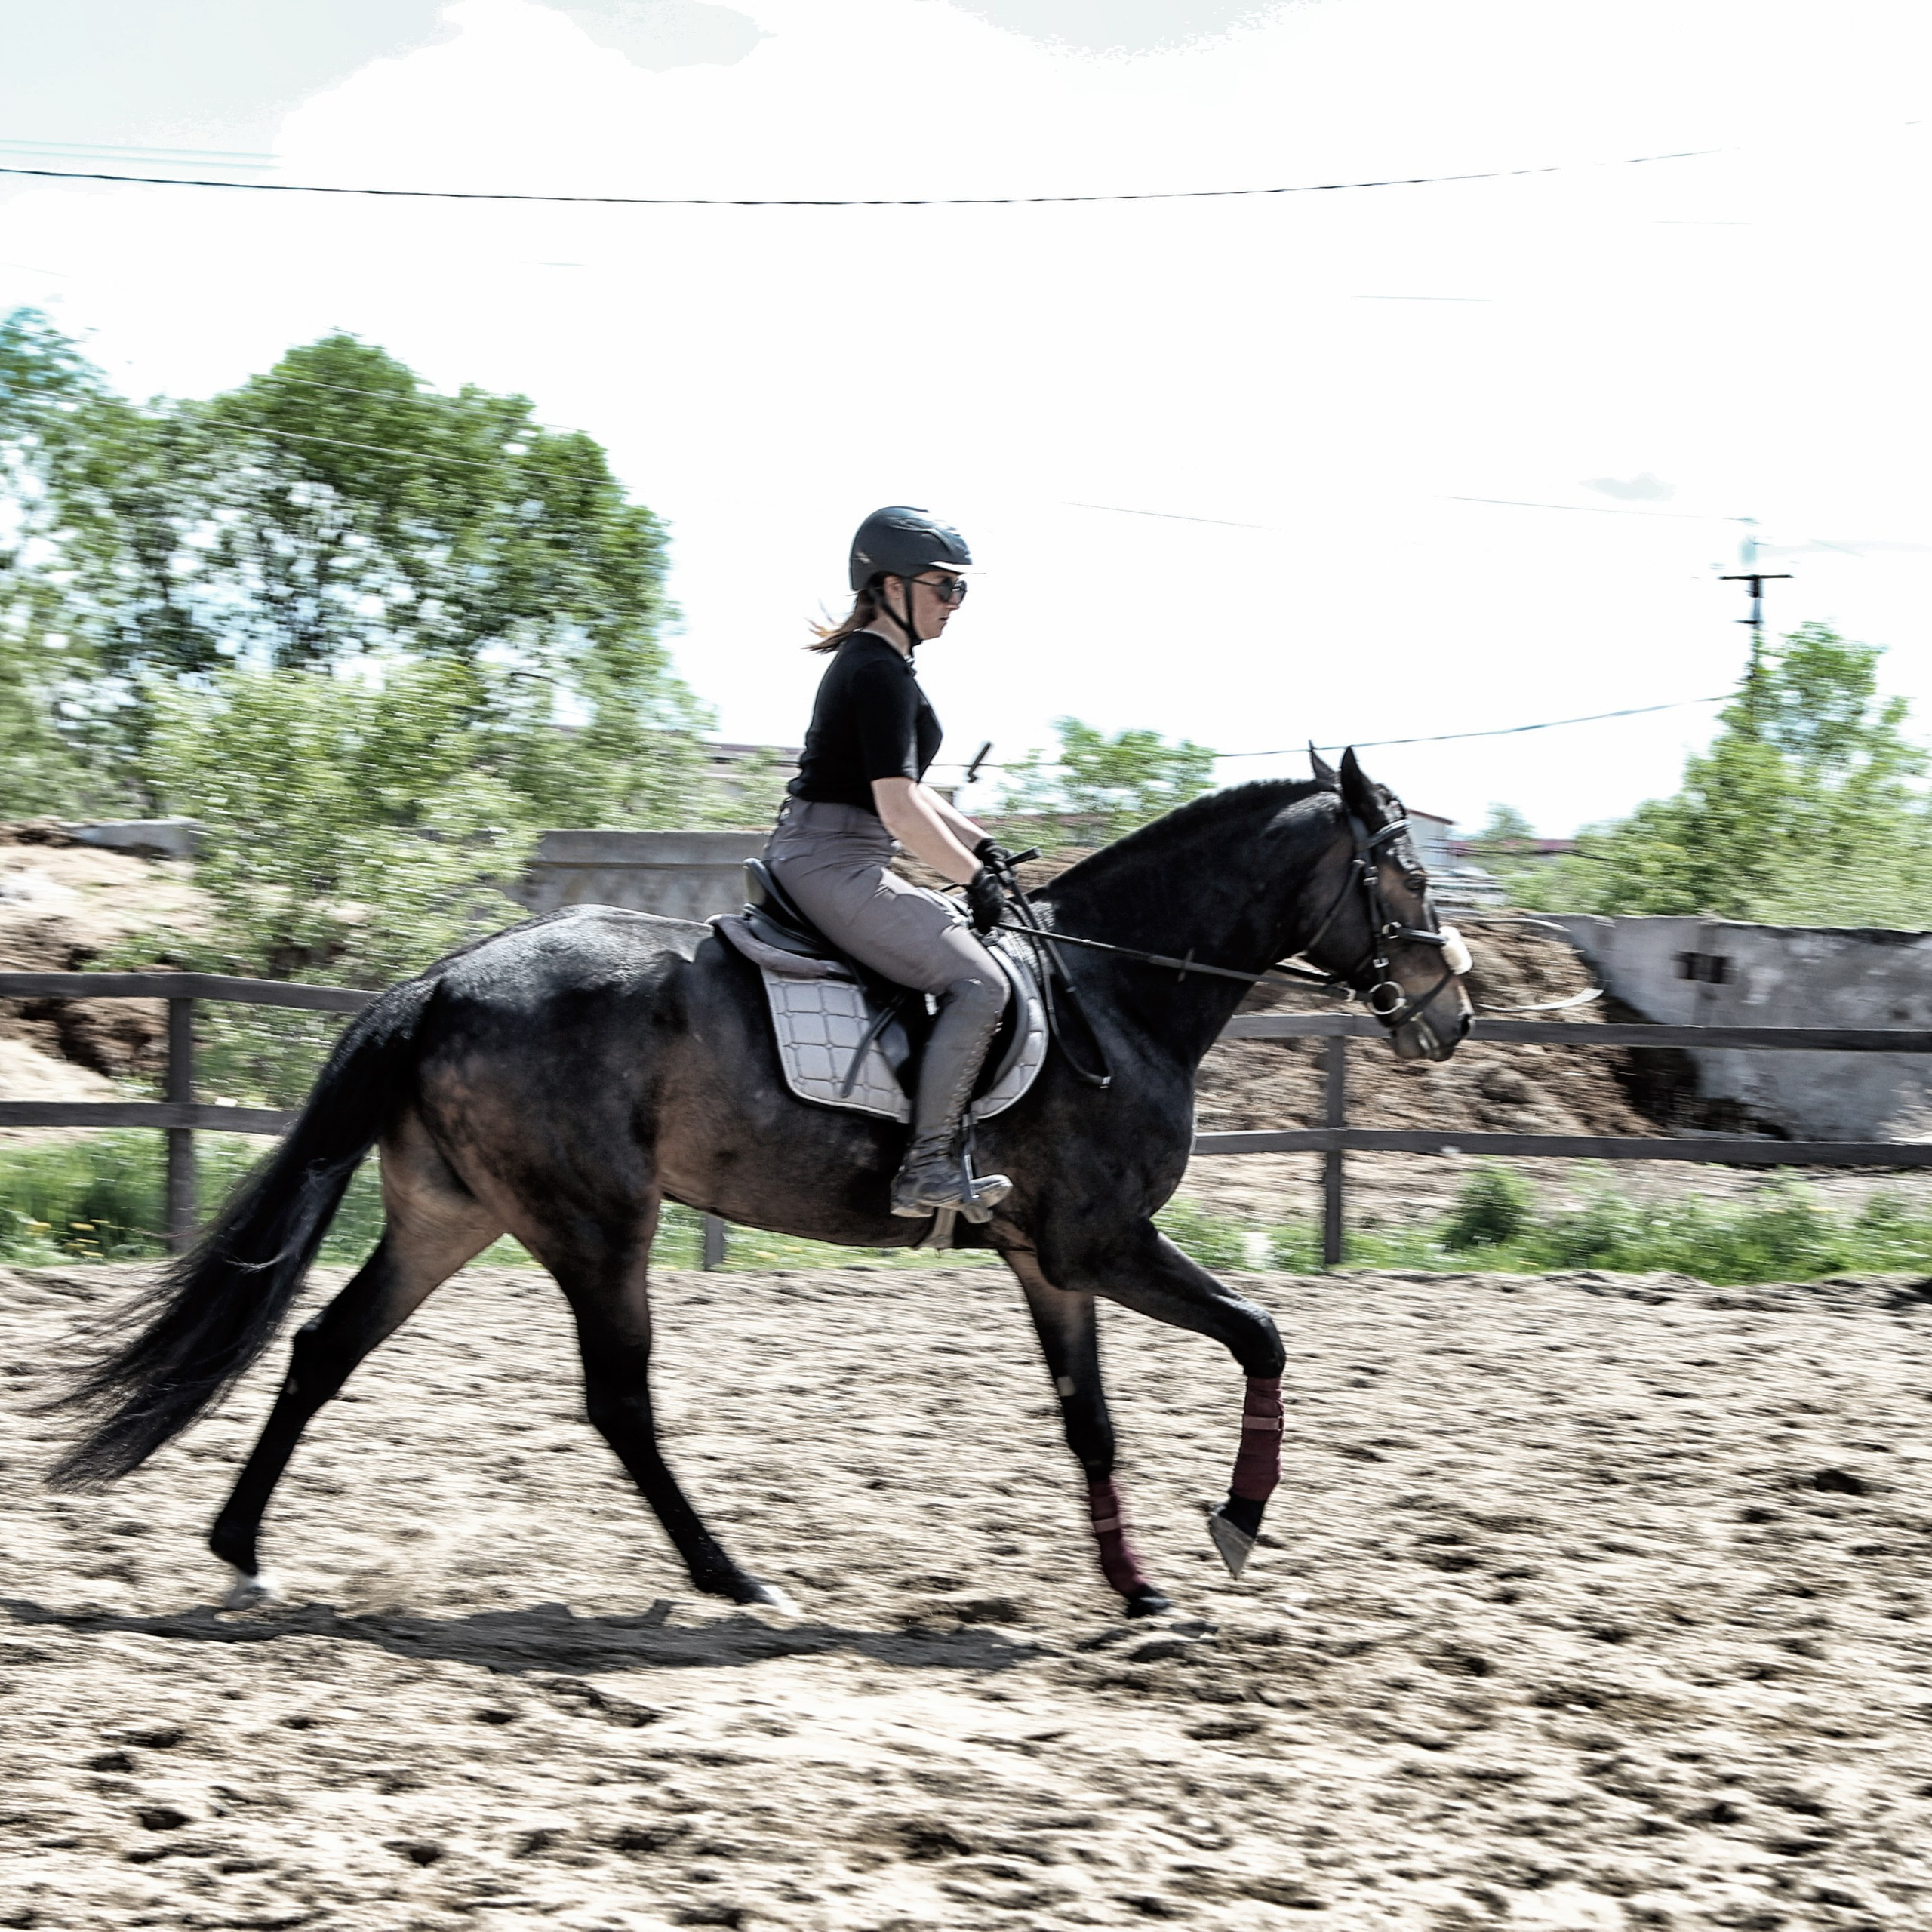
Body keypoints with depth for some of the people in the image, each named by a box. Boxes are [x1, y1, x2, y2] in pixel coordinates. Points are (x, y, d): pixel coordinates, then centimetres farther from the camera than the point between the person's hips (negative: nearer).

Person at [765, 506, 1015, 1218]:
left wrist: (980, 845, 18)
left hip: (819, 860, 11)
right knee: (978, 983, -18)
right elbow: (900, 812, -21)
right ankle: (928, 1167, -22)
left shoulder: (871, 662, 18)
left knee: (961, 934, 25)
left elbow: (899, 786, 26)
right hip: (834, 864, -11)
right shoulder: (880, 672, -15)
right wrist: (975, 879, -12)